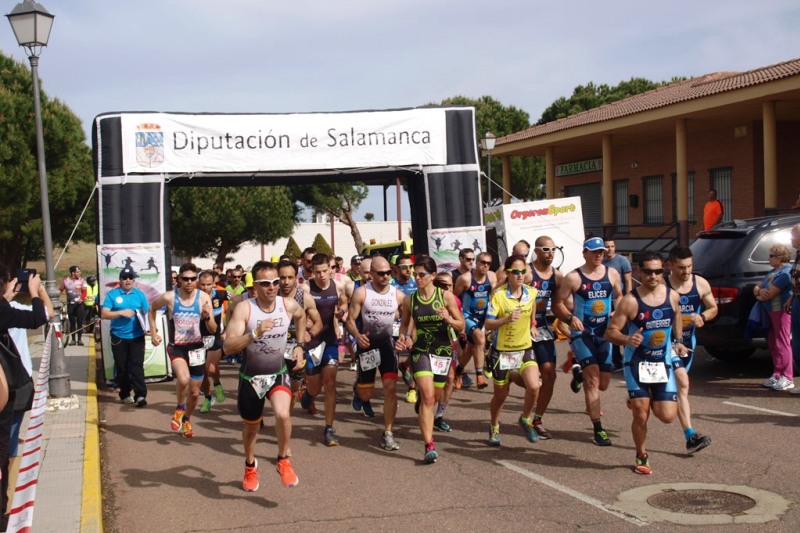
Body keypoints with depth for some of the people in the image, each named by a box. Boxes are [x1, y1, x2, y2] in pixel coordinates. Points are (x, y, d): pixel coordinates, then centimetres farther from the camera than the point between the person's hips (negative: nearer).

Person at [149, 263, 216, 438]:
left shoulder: (204, 297, -10)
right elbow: (152, 308, 11)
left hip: (196, 348, 2)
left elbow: (213, 330, -7)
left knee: (195, 392, 12)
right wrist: (153, 332, 6)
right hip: (176, 347, -2)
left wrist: (207, 317, -27)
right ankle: (179, 408, 2)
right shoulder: (169, 297, -12)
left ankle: (187, 419, 43)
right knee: (183, 379, -30)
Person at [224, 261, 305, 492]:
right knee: (251, 426, 17)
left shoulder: (289, 305, -11)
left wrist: (299, 345, 8)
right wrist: (255, 333, -41)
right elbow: (229, 345, -28)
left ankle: (283, 460, 0)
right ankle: (250, 466, 48)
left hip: (279, 373, 1)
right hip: (251, 376, -1)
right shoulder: (244, 308, -20)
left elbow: (301, 316, 16)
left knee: (283, 415, -27)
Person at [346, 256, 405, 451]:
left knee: (390, 387, -13)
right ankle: (358, 390, 48)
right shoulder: (361, 293, -11)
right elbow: (350, 320, -10)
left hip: (387, 344, 1)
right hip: (366, 343, -1)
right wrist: (358, 336, -29)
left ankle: (388, 434, -3)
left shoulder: (398, 295, -5)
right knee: (367, 394, 8)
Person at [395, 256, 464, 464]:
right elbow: (405, 322, 15)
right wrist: (402, 338, -5)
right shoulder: (409, 300, -2)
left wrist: (448, 319, -22)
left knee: (435, 397, 16)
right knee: (427, 396, -16)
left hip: (443, 351, 1)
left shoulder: (446, 296, -6)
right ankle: (429, 446, -17)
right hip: (420, 351, -1)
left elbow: (461, 325, -3)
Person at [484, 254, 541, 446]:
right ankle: (494, 428, 38)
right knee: (500, 395, 11)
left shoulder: (531, 293, -3)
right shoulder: (498, 295, -15)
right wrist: (507, 319, -33)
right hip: (502, 351, -2)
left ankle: (526, 419, 9)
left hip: (525, 349, 3)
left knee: (533, 387, -20)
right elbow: (488, 324, -19)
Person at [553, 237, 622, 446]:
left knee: (604, 383, 6)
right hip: (582, 333, -4)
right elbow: (558, 304, -4)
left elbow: (619, 297, 18)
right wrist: (570, 318, -21)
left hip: (605, 333, 4)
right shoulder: (573, 277, -7)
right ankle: (598, 430, -13)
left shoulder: (611, 274, 5)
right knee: (593, 377, -16)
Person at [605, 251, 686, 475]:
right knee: (641, 415, -5)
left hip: (663, 363, 3)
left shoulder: (672, 296, -1)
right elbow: (610, 332, -15)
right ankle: (642, 457, 21)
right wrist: (627, 339, -34)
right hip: (637, 363, -3)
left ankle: (644, 401, 31)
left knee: (667, 416, -4)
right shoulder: (630, 301, -15)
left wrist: (678, 341, 16)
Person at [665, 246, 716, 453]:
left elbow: (713, 308, 11)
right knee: (682, 383, -18)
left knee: (677, 384, 17)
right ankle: (691, 436, -22)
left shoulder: (701, 284, -3)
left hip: (688, 341, 6)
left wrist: (701, 317, -12)